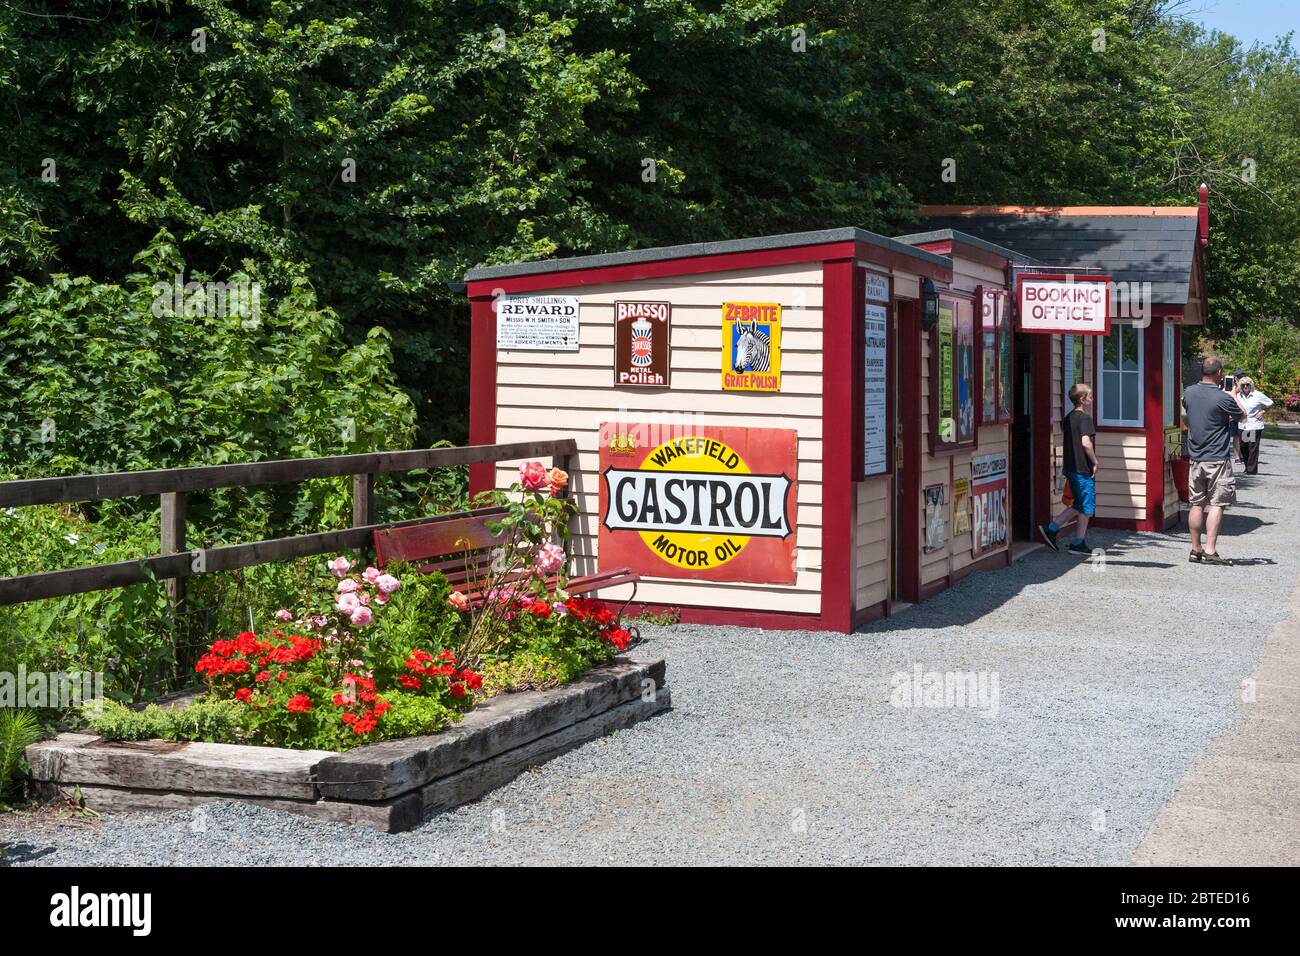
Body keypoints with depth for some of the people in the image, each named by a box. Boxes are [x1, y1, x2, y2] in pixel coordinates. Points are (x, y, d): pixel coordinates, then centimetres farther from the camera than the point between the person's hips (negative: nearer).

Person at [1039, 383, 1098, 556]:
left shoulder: (1068, 418, 12)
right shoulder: (1085, 418, -14)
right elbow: (1086, 443, -25)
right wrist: (1094, 461, -14)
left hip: (1070, 467, 8)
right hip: (1084, 468, -8)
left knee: (1079, 505, 17)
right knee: (1087, 505, 2)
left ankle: (1051, 528, 8)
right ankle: (1078, 543, 7)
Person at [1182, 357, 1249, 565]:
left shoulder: (1188, 392, 1)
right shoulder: (1223, 398, -15)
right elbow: (1242, 415, 2)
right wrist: (1235, 395, 18)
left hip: (1195, 458, 5)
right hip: (1218, 458, -5)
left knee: (1197, 504, 10)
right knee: (1216, 505, -3)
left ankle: (1195, 550, 14)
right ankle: (1210, 551, -7)